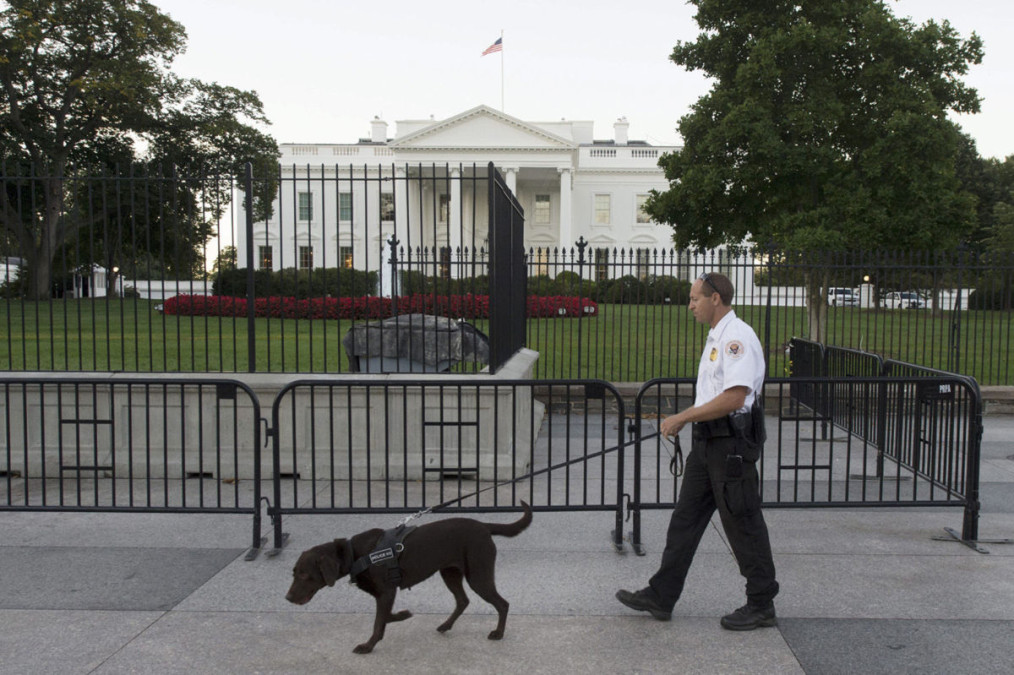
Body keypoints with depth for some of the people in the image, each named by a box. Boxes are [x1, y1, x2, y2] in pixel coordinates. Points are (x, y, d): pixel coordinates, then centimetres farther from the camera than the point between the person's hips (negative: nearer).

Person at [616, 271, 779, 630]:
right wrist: (683, 418, 14)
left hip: (733, 444, -10)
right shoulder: (716, 337, 16)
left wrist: (682, 418, -19)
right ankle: (661, 596, 18)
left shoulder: (737, 337, -17)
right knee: (685, 518, 11)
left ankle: (761, 605, 16)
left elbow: (734, 398, -26)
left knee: (743, 524, 1)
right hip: (709, 441, 10)